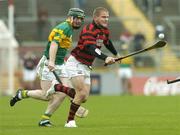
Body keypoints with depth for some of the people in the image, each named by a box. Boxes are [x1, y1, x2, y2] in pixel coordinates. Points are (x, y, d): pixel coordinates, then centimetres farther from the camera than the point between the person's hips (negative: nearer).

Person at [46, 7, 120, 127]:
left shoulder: (105, 31, 4)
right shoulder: (88, 30, -23)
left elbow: (107, 43, 28)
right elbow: (91, 48, -38)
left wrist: (116, 54, 42)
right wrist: (105, 58, -52)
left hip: (86, 67, 8)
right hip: (75, 64, -8)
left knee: (84, 98, 1)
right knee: (82, 93, -20)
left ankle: (56, 87, 19)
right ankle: (70, 121, -6)